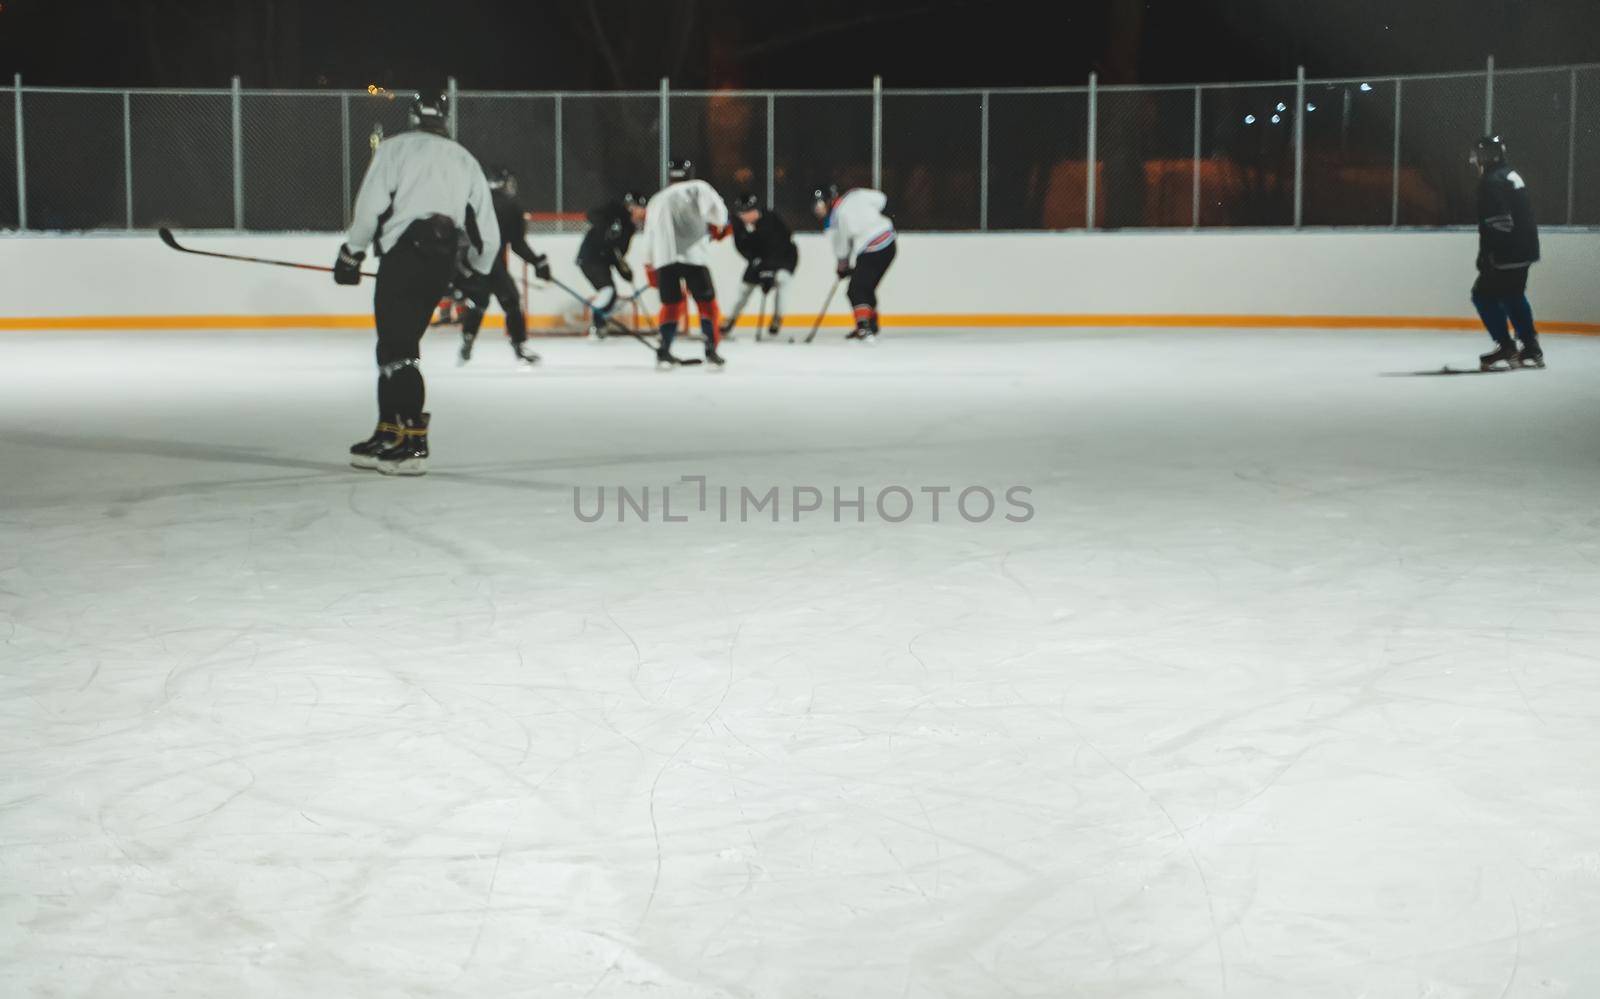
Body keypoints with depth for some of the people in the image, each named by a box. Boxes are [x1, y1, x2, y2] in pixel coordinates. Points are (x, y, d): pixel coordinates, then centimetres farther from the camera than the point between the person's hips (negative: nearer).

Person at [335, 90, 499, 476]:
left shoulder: (395, 148, 9)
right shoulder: (465, 160, 23)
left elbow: (370, 204, -3)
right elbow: (487, 229, 20)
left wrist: (352, 254, 6)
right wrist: (478, 275, 31)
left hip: (405, 251, -6)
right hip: (443, 261, 6)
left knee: (397, 348, -9)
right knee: (396, 343, 17)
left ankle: (411, 441, -19)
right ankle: (389, 433, 20)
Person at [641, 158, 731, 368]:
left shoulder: (656, 201, 25)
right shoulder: (698, 188, 12)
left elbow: (649, 236, 23)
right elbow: (719, 212, 11)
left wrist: (650, 268, 27)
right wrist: (717, 227, 33)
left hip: (663, 258, 4)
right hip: (692, 255, -4)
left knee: (672, 304, 16)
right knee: (707, 302, 6)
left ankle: (664, 352, 9)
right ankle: (711, 351, -1)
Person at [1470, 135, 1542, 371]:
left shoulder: (1492, 181, -15)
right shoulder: (1512, 175, 17)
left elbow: (1496, 223, -23)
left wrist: (1486, 255, -21)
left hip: (1508, 254, -10)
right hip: (1524, 250, 10)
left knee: (1484, 295, -3)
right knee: (1512, 296, 21)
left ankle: (1506, 348, -4)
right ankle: (1531, 347, 23)